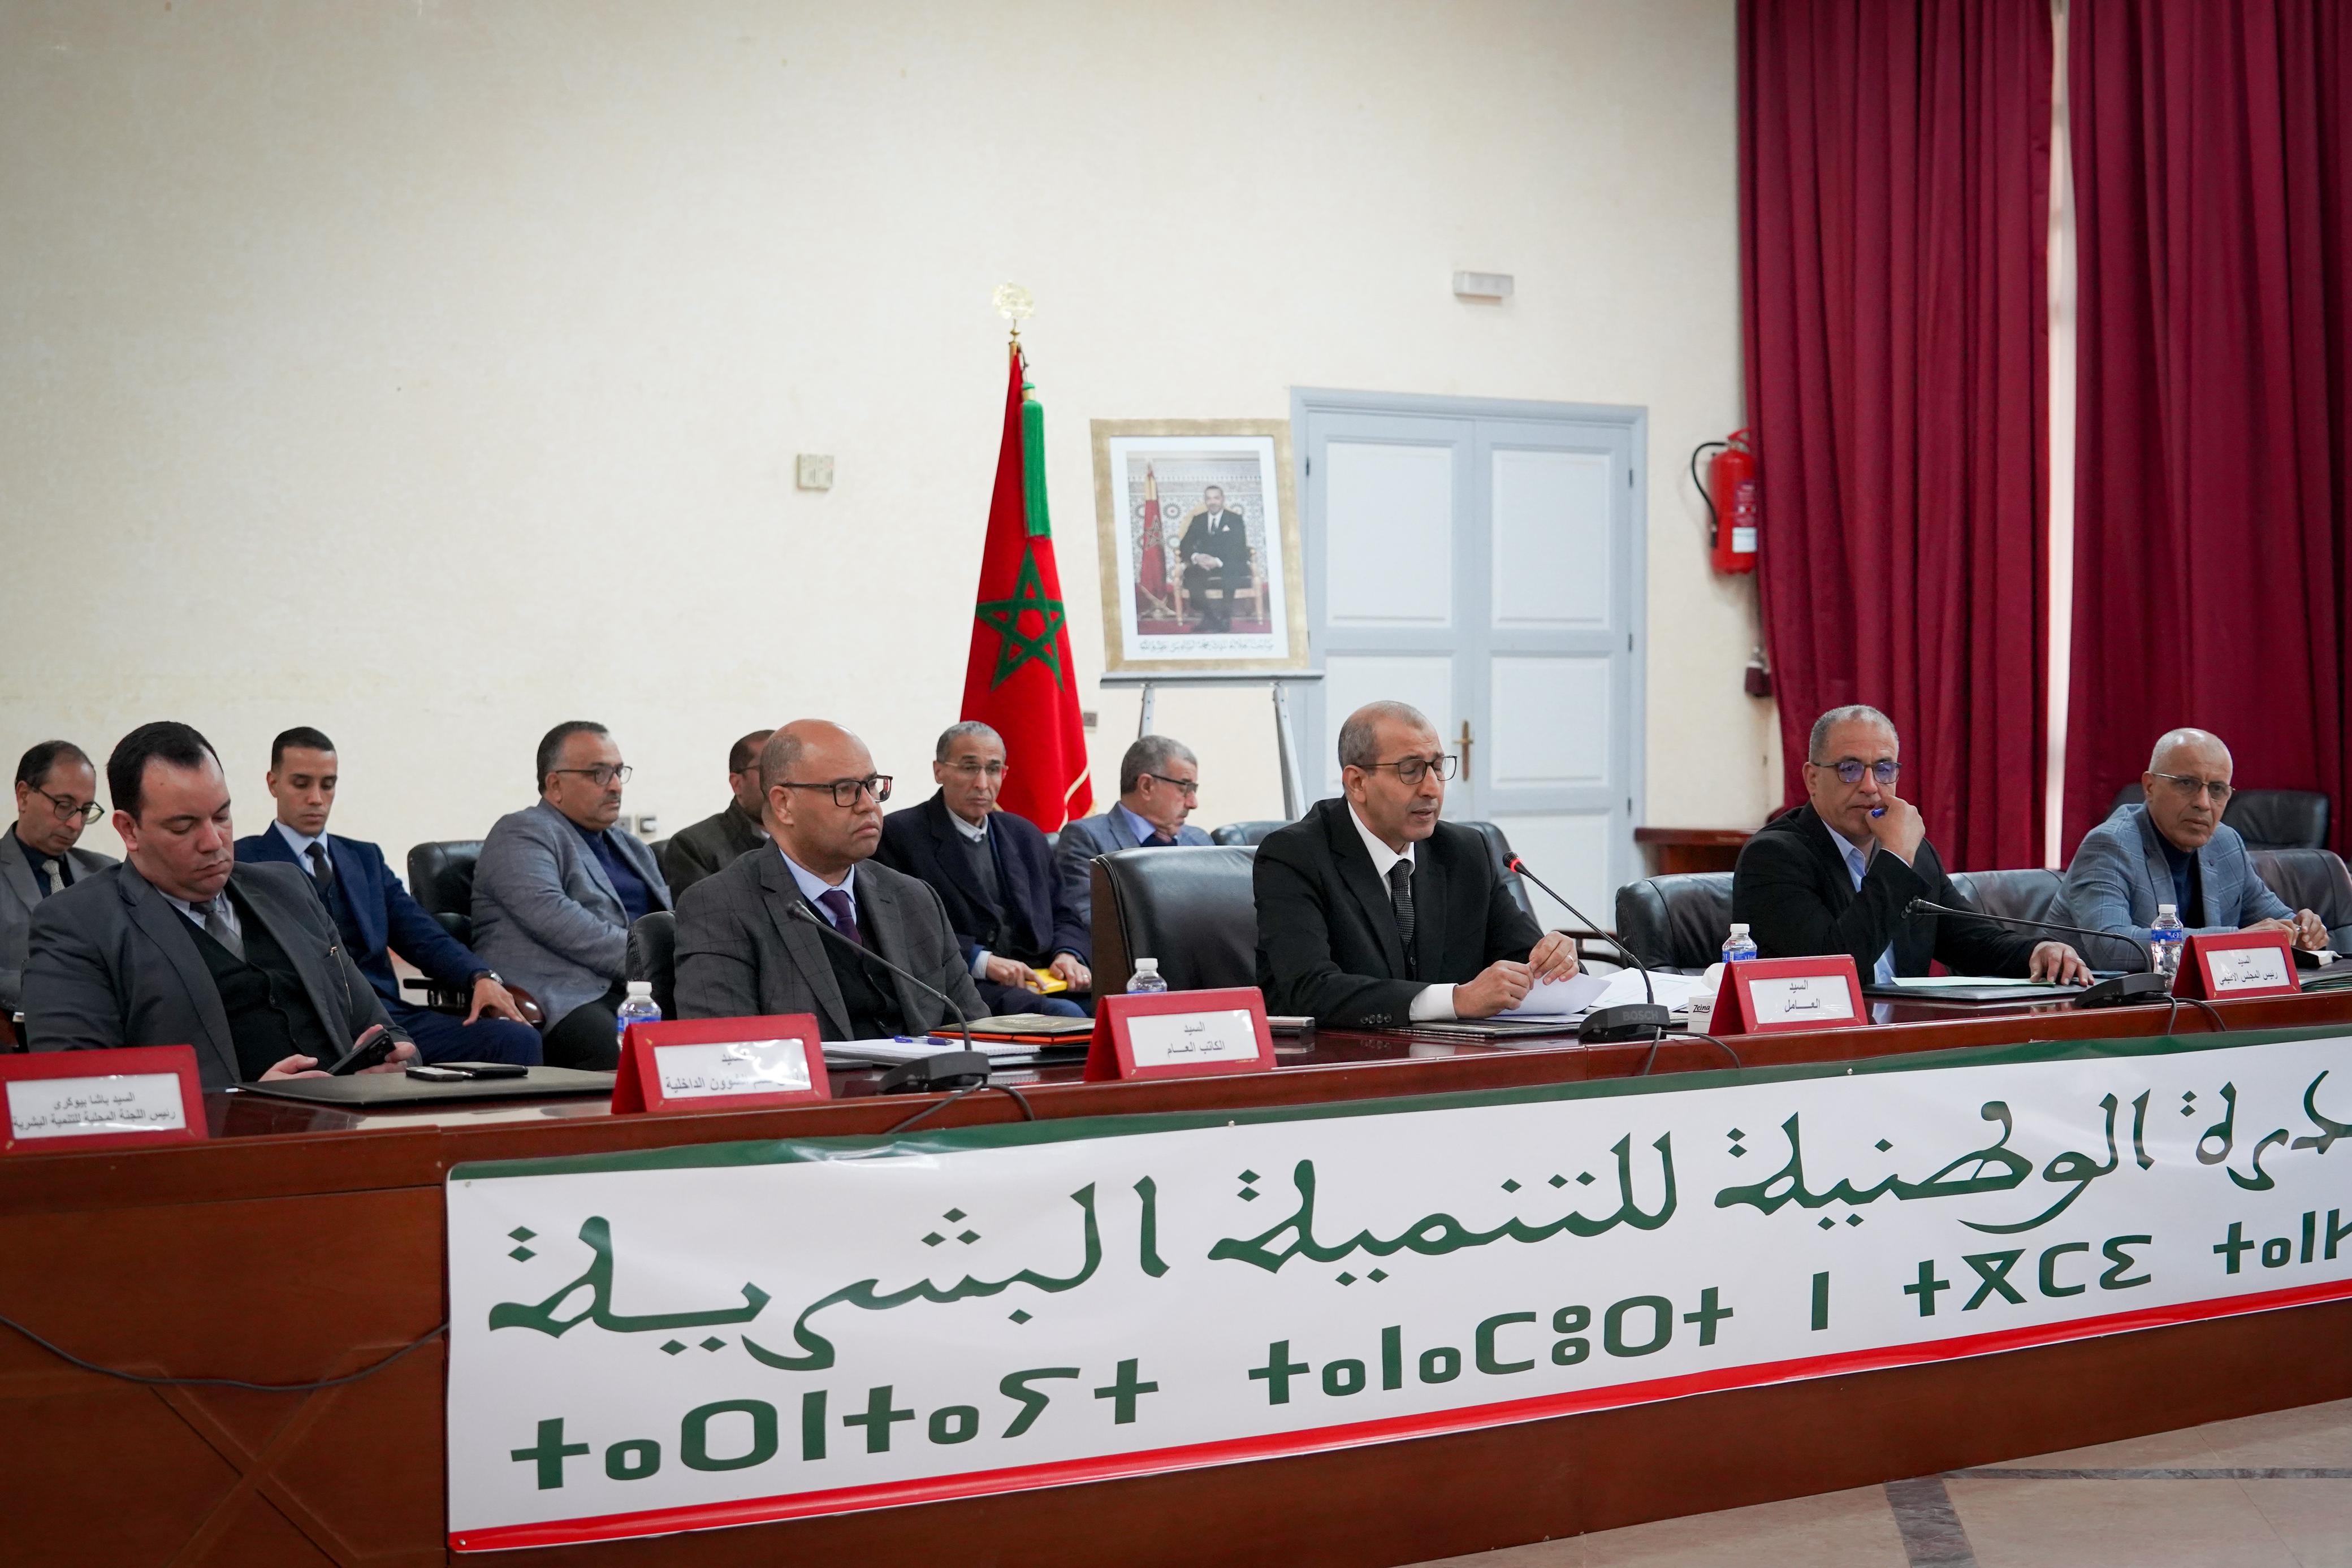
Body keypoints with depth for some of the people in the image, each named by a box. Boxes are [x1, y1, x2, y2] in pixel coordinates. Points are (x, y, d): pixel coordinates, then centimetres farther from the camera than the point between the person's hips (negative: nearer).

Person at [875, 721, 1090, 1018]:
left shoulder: (1025, 835, 23)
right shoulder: (898, 834, 2)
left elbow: (1064, 917, 23)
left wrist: (1068, 955, 0)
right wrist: (981, 961, -17)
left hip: (1037, 984, 7)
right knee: (1066, 1015, -34)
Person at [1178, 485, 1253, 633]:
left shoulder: (1235, 520, 8)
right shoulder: (1198, 520, 16)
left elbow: (1239, 548, -5)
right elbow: (1185, 545, 8)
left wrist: (1219, 561, -22)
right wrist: (1196, 557, -16)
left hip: (1229, 567, -2)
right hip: (1204, 565, 2)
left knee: (1230, 573, -39)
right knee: (1190, 574, -32)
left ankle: (1225, 617, -30)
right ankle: (1211, 617, -31)